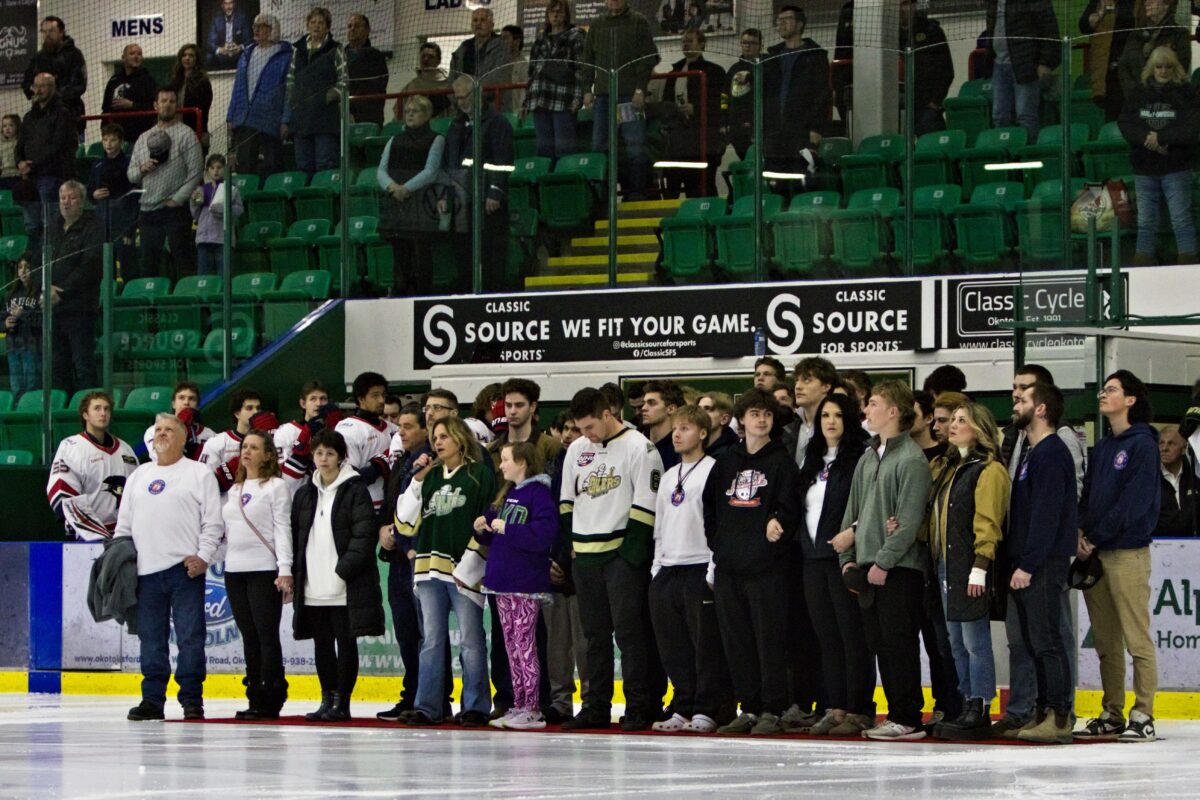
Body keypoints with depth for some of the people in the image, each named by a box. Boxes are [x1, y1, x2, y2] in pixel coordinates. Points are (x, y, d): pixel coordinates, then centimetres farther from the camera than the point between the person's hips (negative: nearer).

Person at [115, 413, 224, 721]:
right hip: (146, 569, 4)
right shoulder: (138, 476, 20)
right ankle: (152, 698, 9)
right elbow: (124, 522, 21)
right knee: (151, 638, 4)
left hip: (186, 568, -4)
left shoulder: (200, 474, 6)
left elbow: (213, 521, 1)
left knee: (190, 635, -5)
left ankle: (192, 698, -1)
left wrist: (204, 556, -10)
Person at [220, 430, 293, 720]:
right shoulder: (234, 490, 18)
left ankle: (270, 700, -6)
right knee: (249, 638, 6)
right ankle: (256, 697, 9)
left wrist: (285, 570, -15)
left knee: (267, 636, -7)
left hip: (264, 570, -7)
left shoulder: (276, 486, -2)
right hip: (234, 570, 7)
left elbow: (283, 529, -8)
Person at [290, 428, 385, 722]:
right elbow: (295, 538, 16)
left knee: (346, 643, -2)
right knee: (321, 643, 9)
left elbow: (363, 535, -10)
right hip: (313, 587, 6)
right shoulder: (304, 495, 14)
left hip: (345, 587, -6)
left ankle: (341, 701, 2)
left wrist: (343, 570, -17)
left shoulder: (355, 491, -3)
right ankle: (327, 699, 16)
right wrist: (293, 576, 8)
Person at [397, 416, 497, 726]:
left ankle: (475, 707, 3)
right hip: (429, 567, 5)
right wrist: (416, 483, 1)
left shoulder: (480, 475, 1)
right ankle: (427, 706, 5)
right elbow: (406, 523, 11)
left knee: (471, 640, -1)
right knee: (432, 640, 5)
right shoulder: (429, 476, 17)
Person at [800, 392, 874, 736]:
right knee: (826, 636, 8)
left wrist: (852, 533, -24)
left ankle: (859, 710, -4)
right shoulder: (813, 461, 18)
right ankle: (836, 708, 12)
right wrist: (803, 543, 14)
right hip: (813, 558, 8)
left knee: (852, 635, -6)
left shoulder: (860, 458, -6)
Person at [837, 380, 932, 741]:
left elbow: (909, 521, -16)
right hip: (869, 567, 8)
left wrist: (884, 562, -17)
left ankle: (908, 719, -4)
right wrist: (848, 558, 12)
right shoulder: (868, 458, 16)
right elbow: (853, 512, 21)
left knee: (900, 643, -7)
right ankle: (896, 714, 14)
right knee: (880, 643, 9)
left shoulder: (911, 460, -10)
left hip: (900, 568, -8)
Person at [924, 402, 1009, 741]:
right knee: (956, 642, 11)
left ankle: (980, 713, -4)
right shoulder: (945, 468, 19)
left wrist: (980, 567, -19)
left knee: (975, 642, -7)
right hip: (945, 566, 9)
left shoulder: (989, 470, -9)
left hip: (970, 567, -9)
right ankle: (966, 707, 17)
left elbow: (987, 522, -15)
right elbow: (931, 515, 22)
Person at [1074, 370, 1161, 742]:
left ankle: (1143, 716, -7)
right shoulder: (1102, 448, 19)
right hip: (1094, 555, 8)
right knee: (1106, 642, 9)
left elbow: (1133, 502, -13)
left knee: (1137, 639, -8)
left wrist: (1096, 536, -12)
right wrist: (1081, 532, 0)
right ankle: (1112, 715, 13)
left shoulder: (1142, 445, -5)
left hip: (1127, 553, -8)